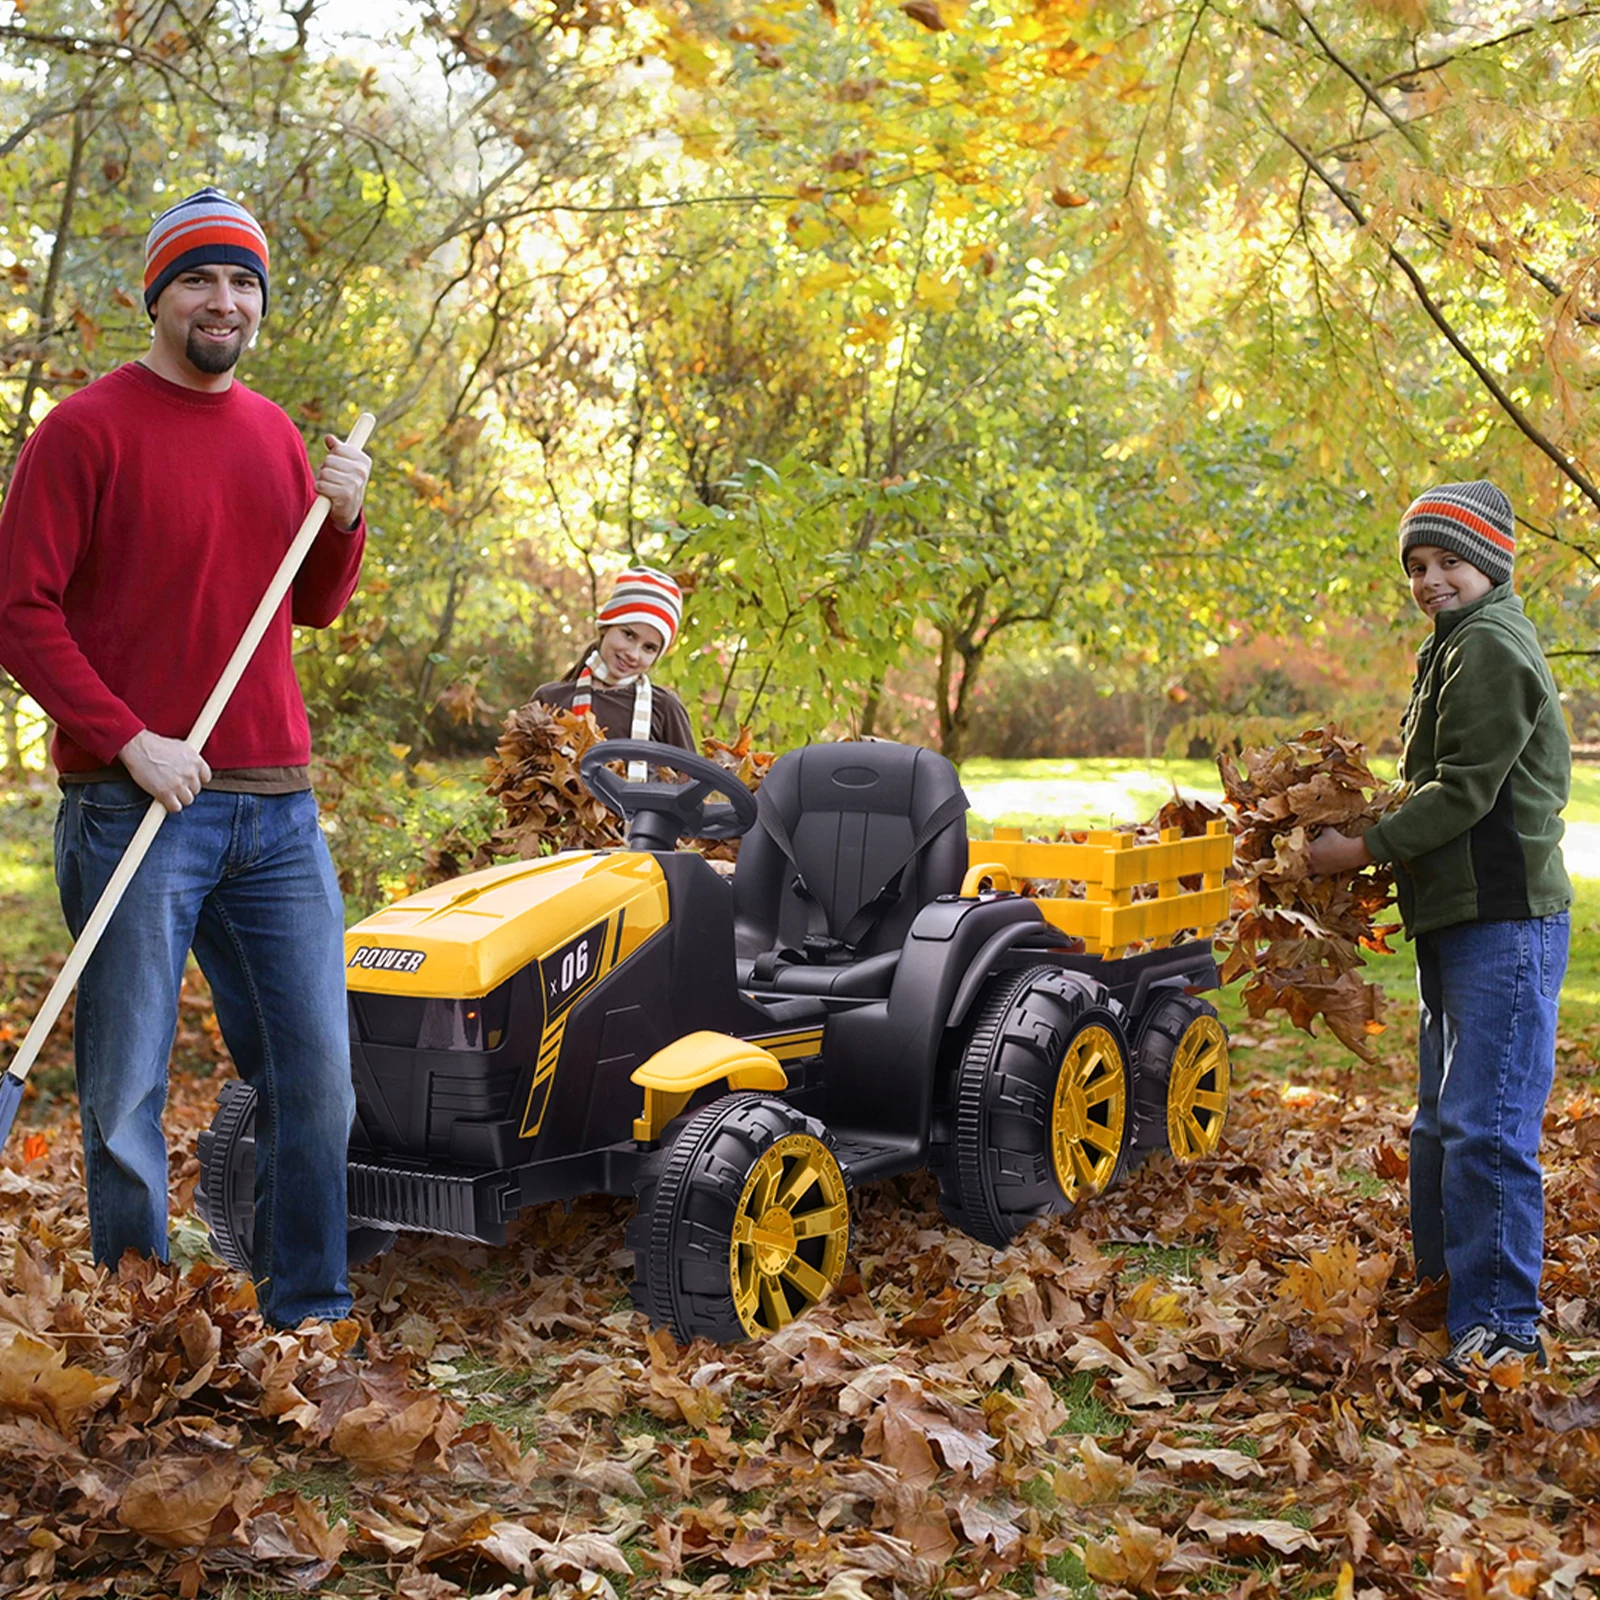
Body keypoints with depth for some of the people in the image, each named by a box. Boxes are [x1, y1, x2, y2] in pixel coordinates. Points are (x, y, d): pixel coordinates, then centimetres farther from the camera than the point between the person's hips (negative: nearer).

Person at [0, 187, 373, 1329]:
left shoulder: (275, 434, 15)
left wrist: (341, 520, 1)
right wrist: (130, 742, -16)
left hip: (277, 807, 6)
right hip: (137, 804, -5)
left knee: (318, 1072, 7)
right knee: (127, 1086, 2)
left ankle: (312, 1318, 20)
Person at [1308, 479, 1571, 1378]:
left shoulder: (1490, 646, -12)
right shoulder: (1461, 647, 20)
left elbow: (1462, 791, -18)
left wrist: (1365, 851, -12)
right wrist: (1388, 856, 11)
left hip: (1504, 923, -11)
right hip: (1458, 920, 11)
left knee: (1487, 1127, -11)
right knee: (1443, 1123, 17)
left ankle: (1502, 1327, -5)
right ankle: (1443, 1285, 29)